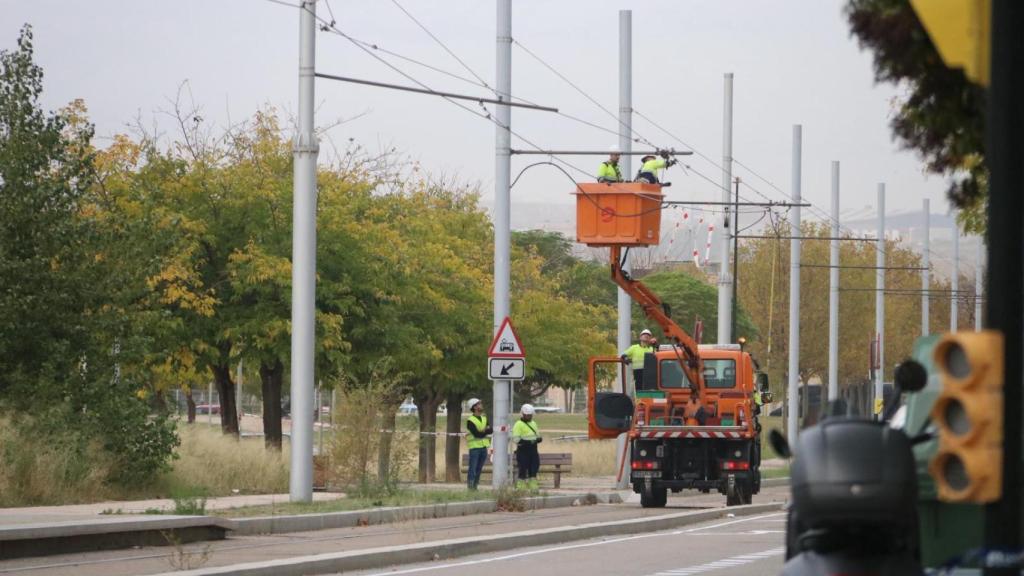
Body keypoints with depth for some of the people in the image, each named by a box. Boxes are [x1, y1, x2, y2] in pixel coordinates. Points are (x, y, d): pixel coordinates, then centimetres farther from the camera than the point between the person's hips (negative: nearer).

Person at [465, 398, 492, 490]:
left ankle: (475, 486, 14)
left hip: (483, 446, 7)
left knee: (479, 469, 9)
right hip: (475, 447, -7)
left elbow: (491, 430, 4)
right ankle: (470, 486, -9)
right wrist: (486, 431, -7)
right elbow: (476, 434, -18)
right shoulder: (470, 420, -8)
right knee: (473, 469, -9)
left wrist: (485, 430, -15)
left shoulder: (484, 417, 14)